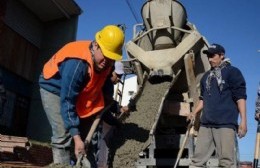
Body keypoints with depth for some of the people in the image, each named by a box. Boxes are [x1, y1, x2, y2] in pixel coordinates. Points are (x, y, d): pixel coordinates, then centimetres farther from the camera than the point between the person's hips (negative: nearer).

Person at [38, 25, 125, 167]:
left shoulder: (107, 63, -17)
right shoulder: (77, 63, -39)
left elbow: (104, 85, 4)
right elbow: (67, 102, -38)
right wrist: (76, 137, -40)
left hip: (81, 94, 7)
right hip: (54, 89, -7)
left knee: (87, 138, 4)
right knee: (63, 135, -20)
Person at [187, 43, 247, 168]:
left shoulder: (232, 72, 2)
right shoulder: (206, 76, 20)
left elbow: (240, 97, -4)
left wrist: (243, 120, -12)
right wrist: (194, 113, 11)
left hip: (226, 123, -6)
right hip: (206, 123, 6)